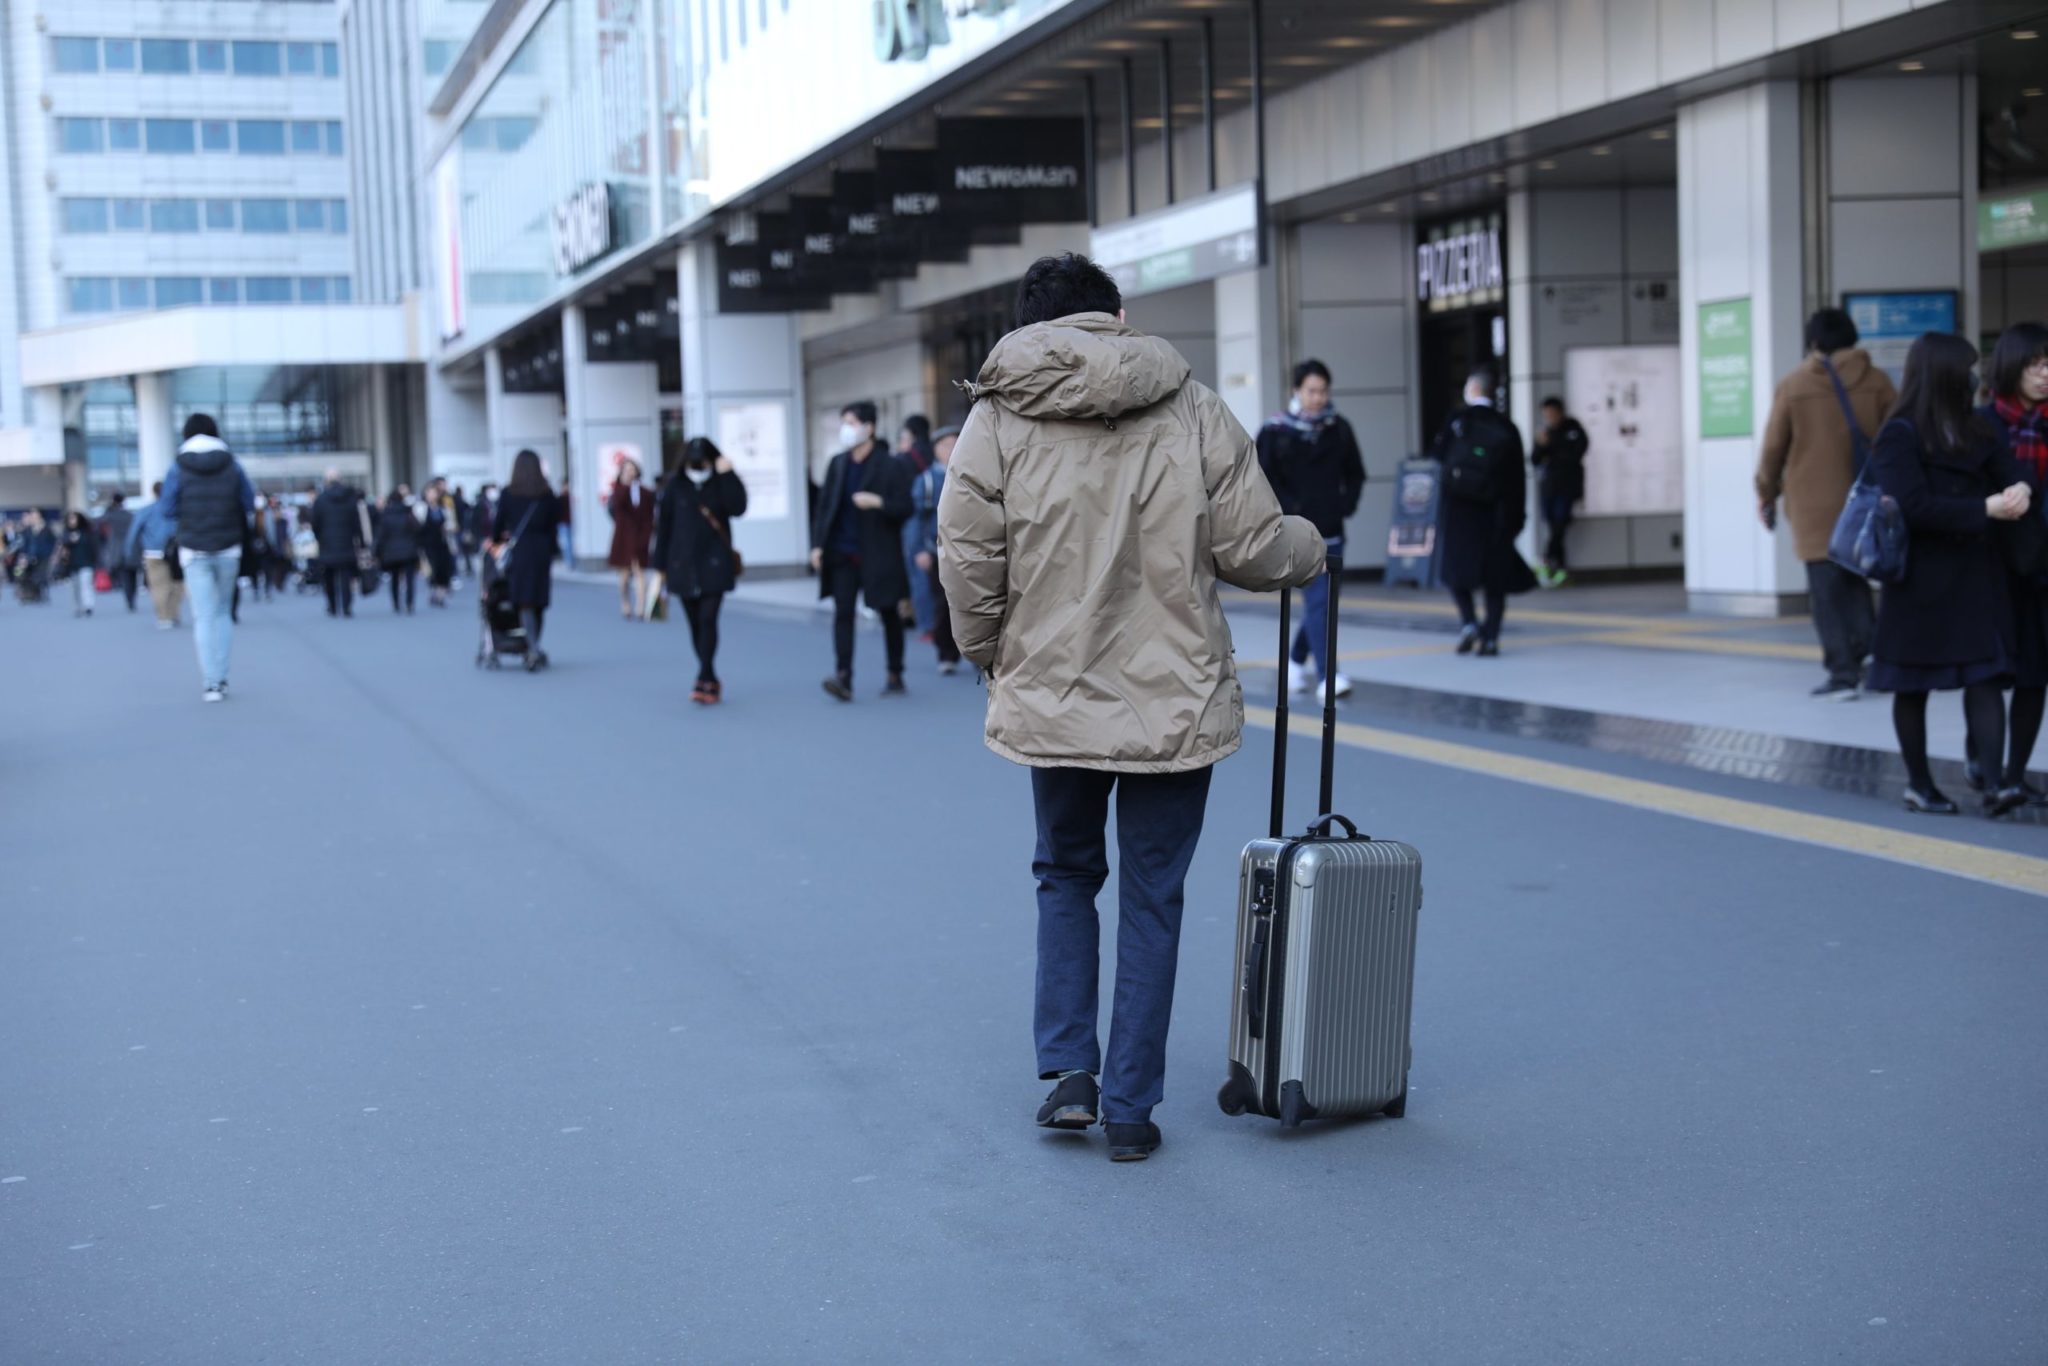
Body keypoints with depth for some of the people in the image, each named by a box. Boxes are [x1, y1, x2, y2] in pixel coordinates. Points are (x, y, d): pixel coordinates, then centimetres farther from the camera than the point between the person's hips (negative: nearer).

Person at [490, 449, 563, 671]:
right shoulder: (547, 495, 3)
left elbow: (499, 522, 4)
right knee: (539, 601, 11)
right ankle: (533, 650, 19)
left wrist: (496, 541, 23)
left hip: (518, 551, -2)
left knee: (525, 602, -5)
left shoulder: (508, 494, -2)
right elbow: (553, 522, 4)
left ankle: (534, 649, -23)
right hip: (542, 551, 2)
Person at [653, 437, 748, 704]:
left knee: (708, 619, -12)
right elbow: (663, 526, 3)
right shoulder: (675, 485, 1)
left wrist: (728, 475, -22)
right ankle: (711, 681, 14)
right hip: (683, 565, 2)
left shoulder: (721, 483, 0)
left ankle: (704, 681, -15)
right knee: (695, 624, 5)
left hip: (714, 564, -2)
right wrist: (660, 566, 2)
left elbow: (738, 508, -16)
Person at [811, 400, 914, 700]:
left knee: (889, 615, 9)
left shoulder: (891, 467, -6)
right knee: (842, 613, -9)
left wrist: (878, 503, -25)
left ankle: (896, 678, 20)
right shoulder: (837, 464, 8)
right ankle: (843, 677, -14)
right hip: (843, 553, 3)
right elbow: (825, 505, 10)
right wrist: (817, 544, 2)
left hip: (878, 554, -3)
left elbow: (904, 509, -8)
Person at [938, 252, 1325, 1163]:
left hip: (1051, 701, 1)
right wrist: (1308, 545, 19)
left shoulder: (998, 419, -3)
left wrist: (990, 653, 11)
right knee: (1152, 900, 10)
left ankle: (1068, 1072, 13)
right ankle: (1130, 1107, 14)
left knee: (1065, 877, 22)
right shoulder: (1196, 413, -3)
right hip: (1177, 702, 0)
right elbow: (1253, 550, -3)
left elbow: (967, 560, -7)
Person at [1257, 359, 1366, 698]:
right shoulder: (1276, 431, -5)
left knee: (1321, 601, 12)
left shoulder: (1339, 428, 7)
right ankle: (1328, 676, -15)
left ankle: (1295, 660, 34)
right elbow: (1264, 478, -3)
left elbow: (1355, 474, 17)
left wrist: (1347, 505, 3)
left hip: (1331, 530, 5)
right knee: (1317, 600, -13)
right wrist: (1290, 509, -10)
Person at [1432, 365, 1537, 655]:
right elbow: (1518, 478, 4)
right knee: (1495, 578, 7)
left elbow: (1439, 463, -3)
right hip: (1495, 512, 2)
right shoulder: (1506, 429, 3)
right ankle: (1490, 637, 1)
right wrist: (1518, 517, 10)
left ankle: (1469, 623, -9)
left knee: (1457, 570, 10)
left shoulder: (1456, 423, -4)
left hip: (1458, 511, -2)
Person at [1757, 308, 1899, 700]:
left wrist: (1767, 496, 17)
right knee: (1856, 583, 16)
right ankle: (1863, 655, 4)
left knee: (1827, 593, 1)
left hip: (1815, 507, -2)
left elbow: (1773, 447, 3)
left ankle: (1843, 673, -2)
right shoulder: (1877, 382, 2)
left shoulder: (1793, 386, -2)